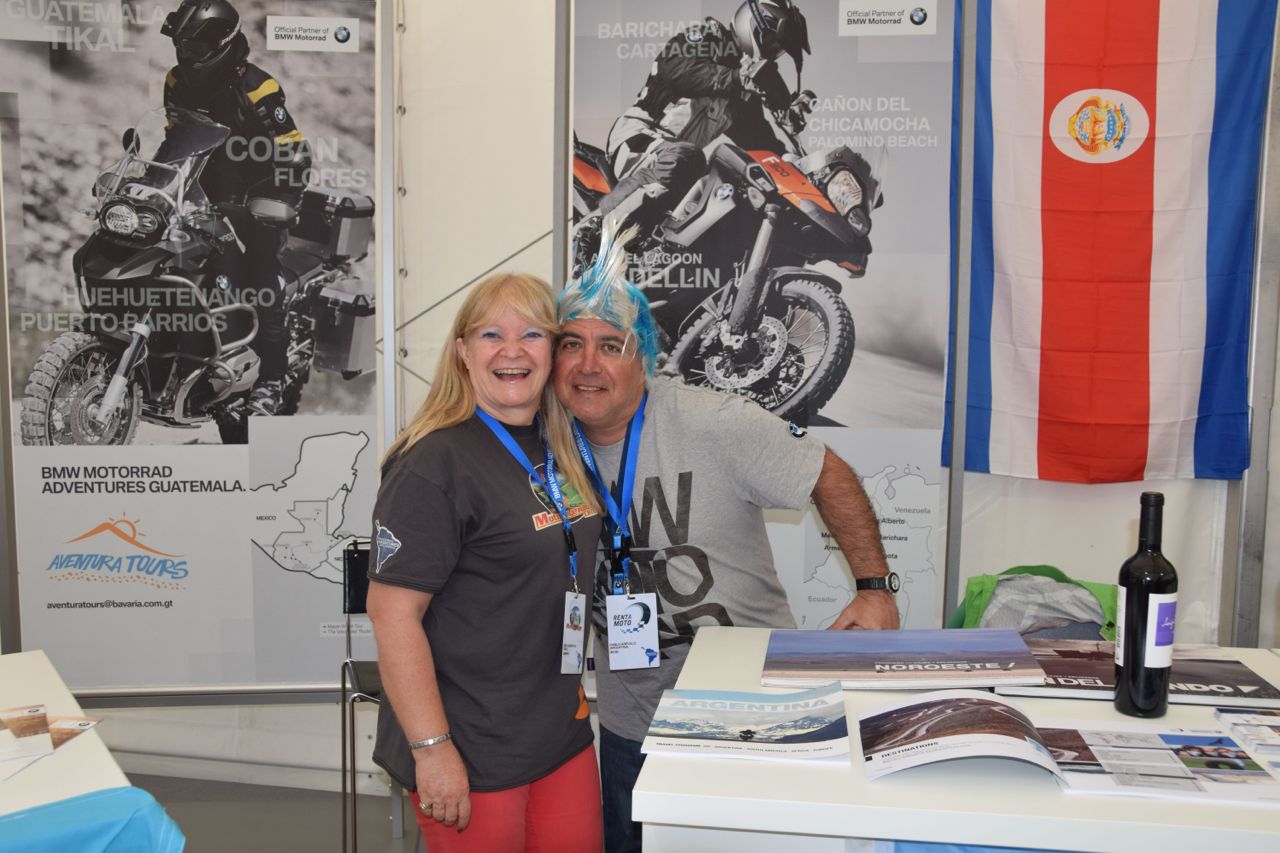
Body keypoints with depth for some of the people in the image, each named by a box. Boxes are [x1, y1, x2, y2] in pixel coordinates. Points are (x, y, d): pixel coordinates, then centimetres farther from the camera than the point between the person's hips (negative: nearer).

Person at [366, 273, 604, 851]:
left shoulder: (558, 451, 7)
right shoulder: (437, 462, -17)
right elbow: (393, 613, -19)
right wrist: (432, 749, -20)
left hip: (562, 734, 7)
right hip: (472, 753, -7)